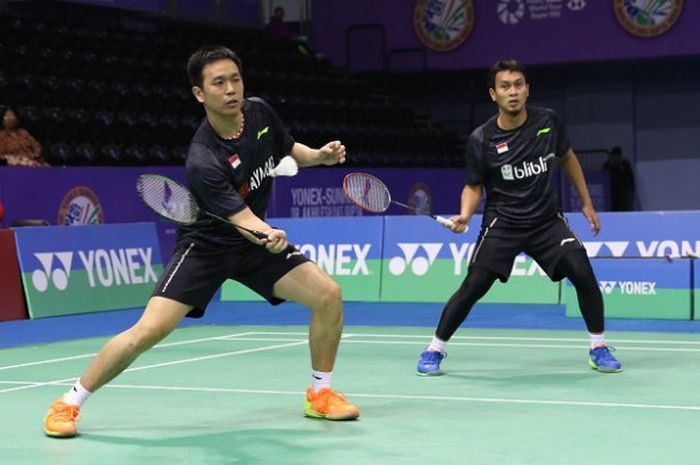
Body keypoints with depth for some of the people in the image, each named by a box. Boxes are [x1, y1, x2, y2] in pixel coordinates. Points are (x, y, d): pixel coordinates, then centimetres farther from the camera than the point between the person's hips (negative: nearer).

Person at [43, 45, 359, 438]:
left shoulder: (260, 112, -9)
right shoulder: (203, 162, -29)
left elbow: (290, 150, 12)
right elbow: (242, 219, -34)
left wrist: (320, 155, -8)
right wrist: (268, 237, -55)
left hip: (260, 239, 6)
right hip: (206, 244, -6)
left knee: (328, 294, -10)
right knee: (151, 328, -20)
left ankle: (320, 394, 10)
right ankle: (69, 404, -3)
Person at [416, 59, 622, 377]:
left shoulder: (548, 121, -5)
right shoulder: (481, 140, -12)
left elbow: (567, 158, 13)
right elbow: (473, 186, 0)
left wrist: (587, 203, 15)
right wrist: (465, 215, -20)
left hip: (547, 220, 2)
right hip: (502, 224, -2)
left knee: (583, 274, -13)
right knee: (473, 287, -10)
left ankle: (599, 348, 6)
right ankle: (435, 349, 9)